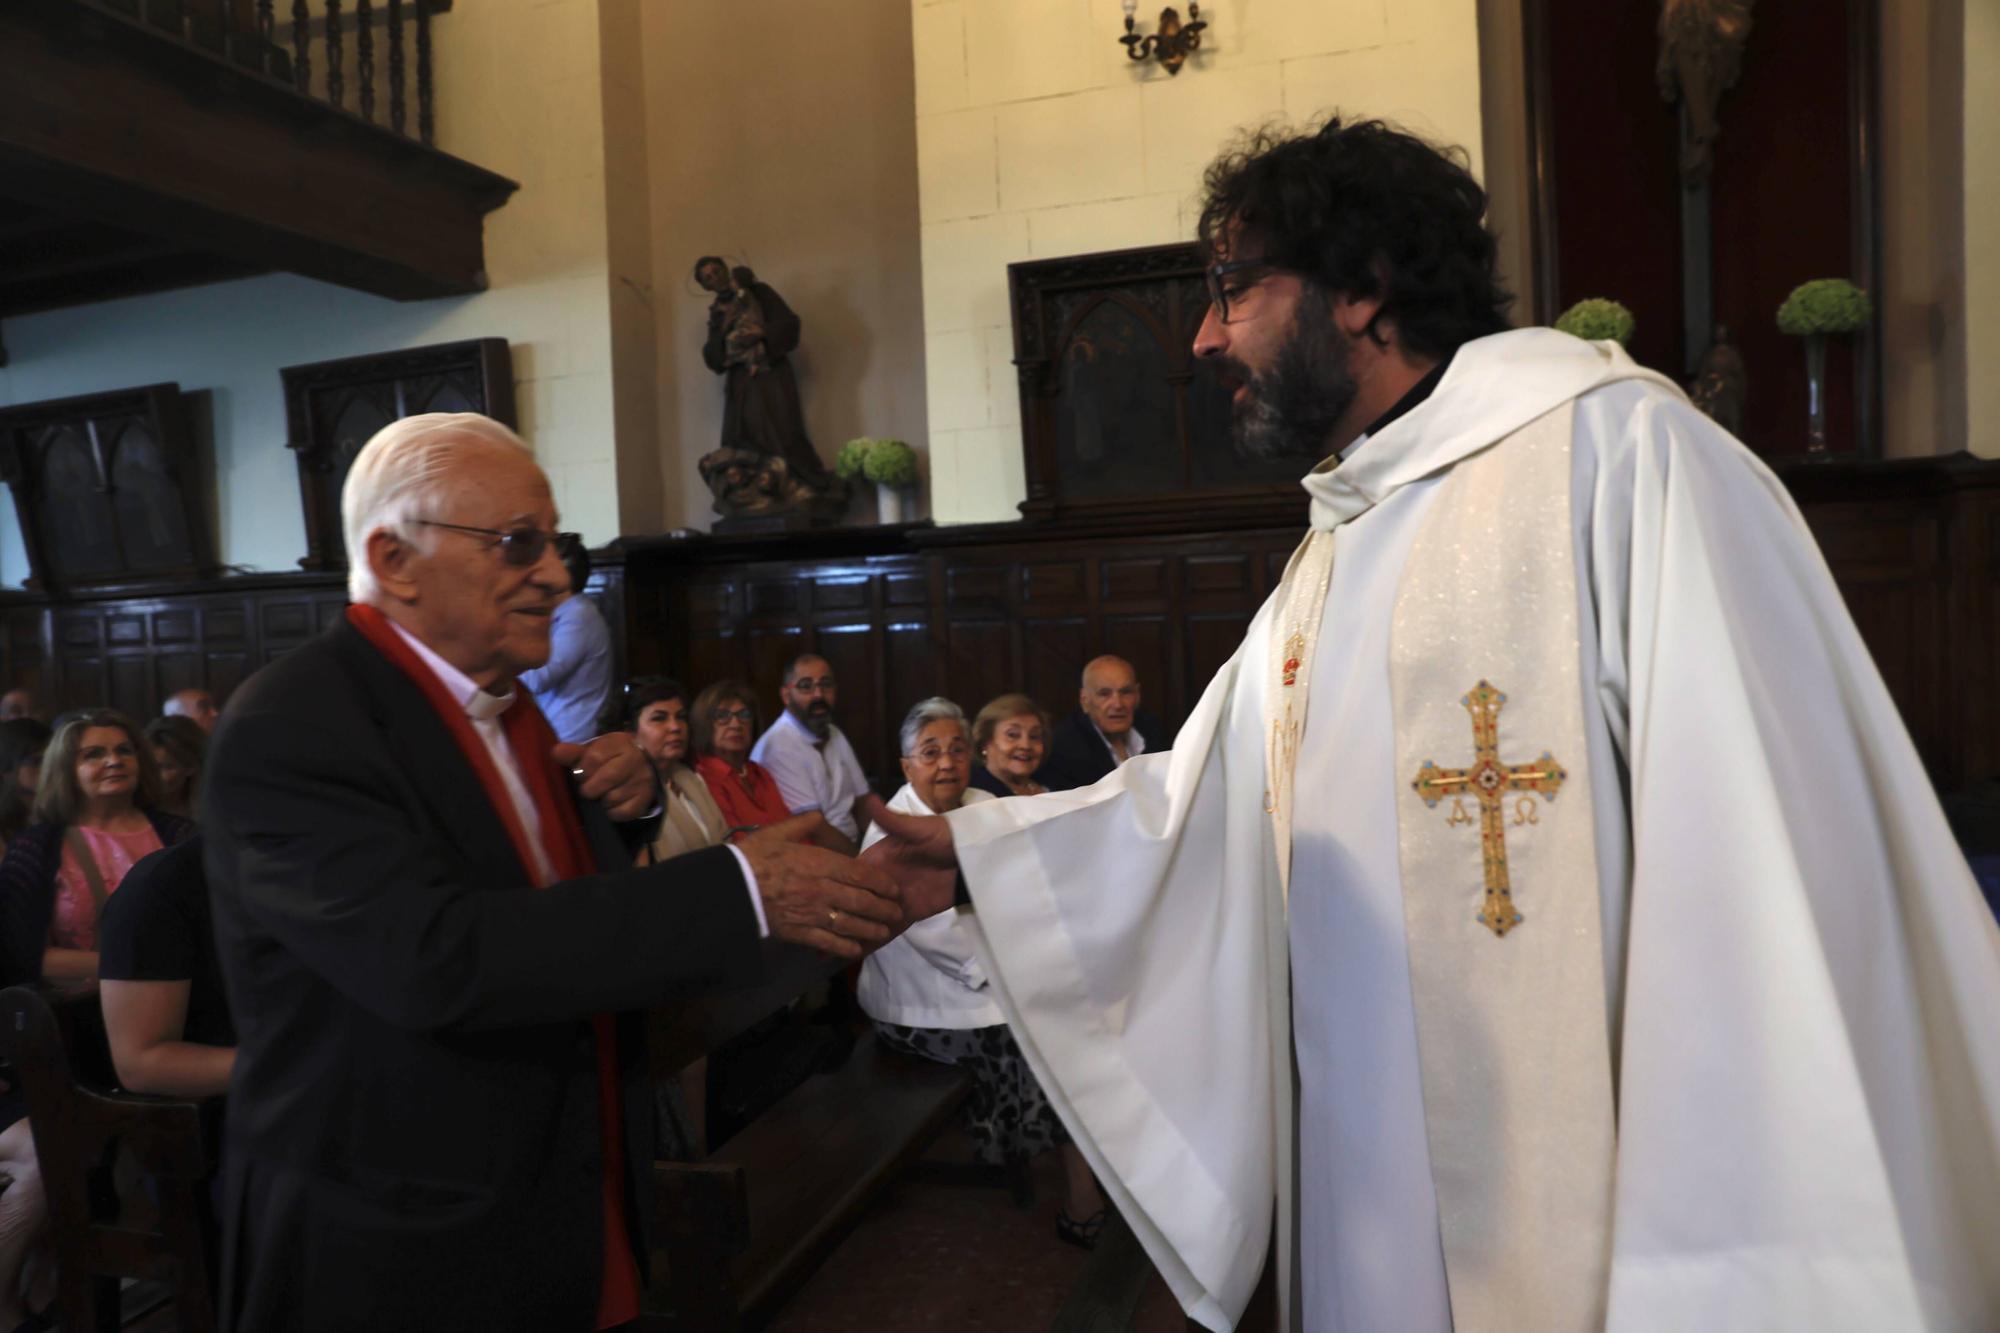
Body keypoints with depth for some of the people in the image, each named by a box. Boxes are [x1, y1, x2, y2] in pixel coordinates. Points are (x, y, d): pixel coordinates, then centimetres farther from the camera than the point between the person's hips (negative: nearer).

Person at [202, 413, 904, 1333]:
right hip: (399, 1259, -7)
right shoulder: (291, 729, -20)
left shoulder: (504, 699, 4)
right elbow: (436, 957, -33)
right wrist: (740, 889, -33)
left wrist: (620, 801, -6)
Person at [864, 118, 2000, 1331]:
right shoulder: (1325, 570, 12)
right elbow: (1204, 814, 14)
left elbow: (1777, 871, -21)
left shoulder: (1616, 450, -14)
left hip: (1585, 1235, -7)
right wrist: (975, 852, 7)